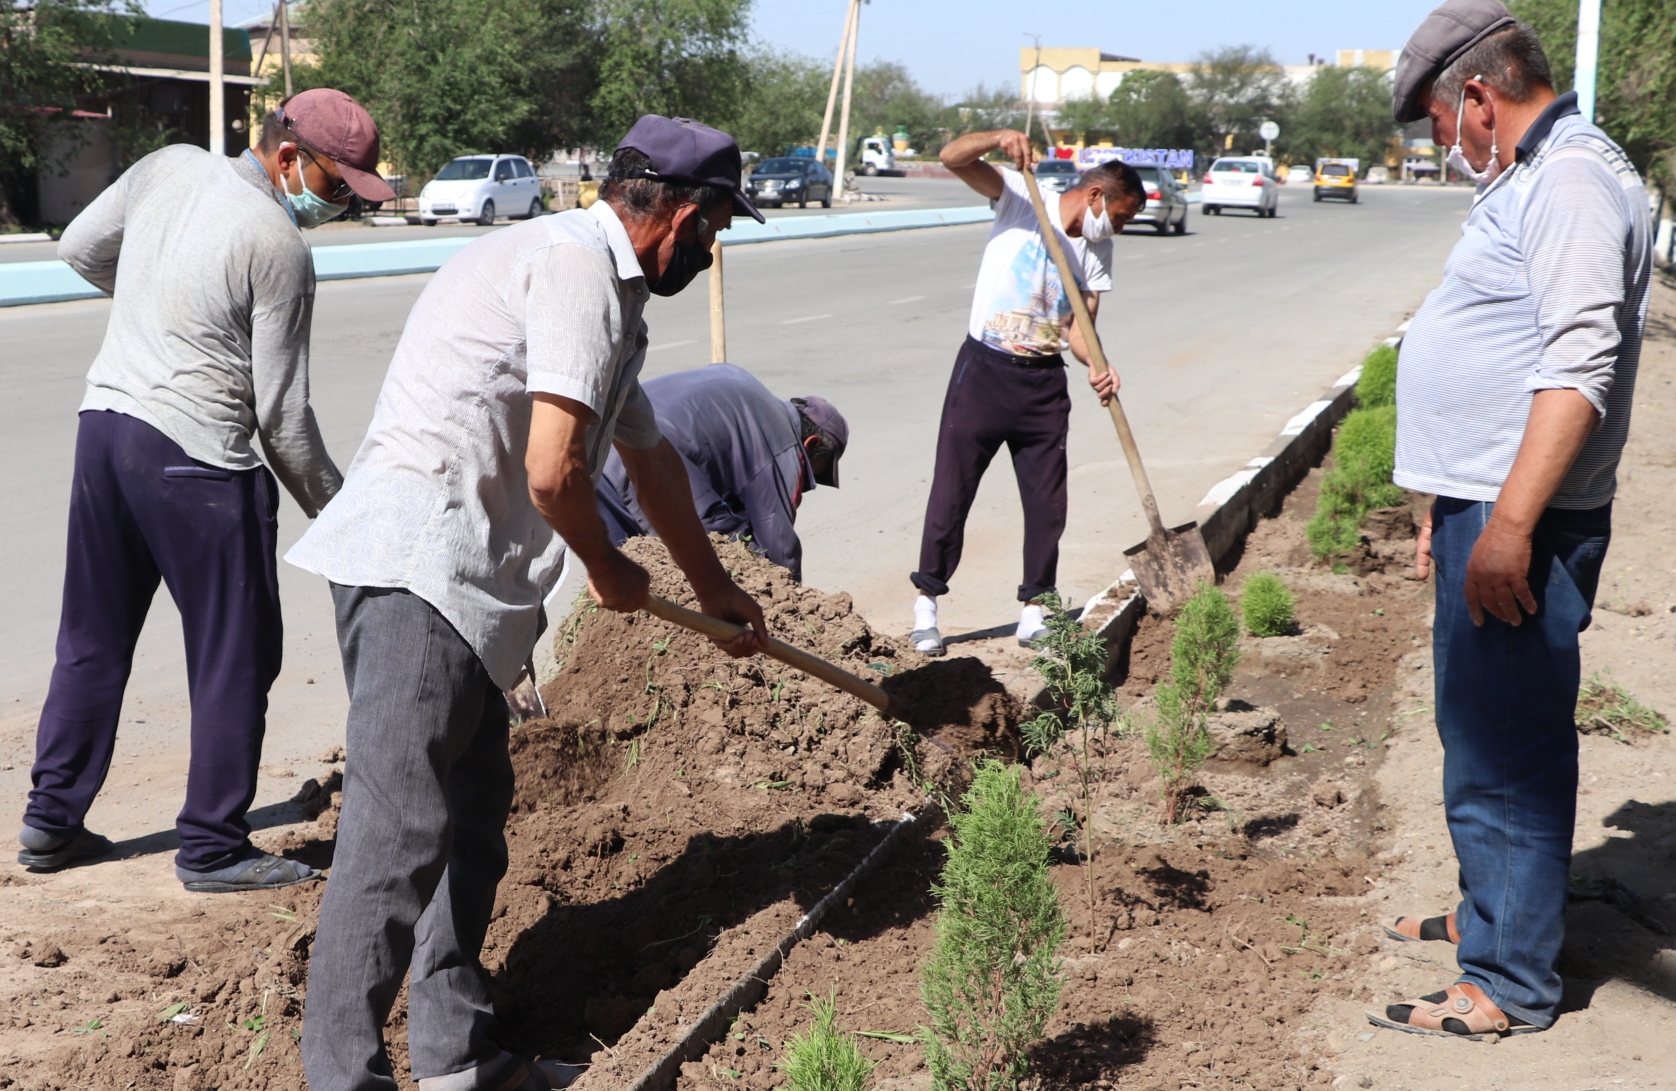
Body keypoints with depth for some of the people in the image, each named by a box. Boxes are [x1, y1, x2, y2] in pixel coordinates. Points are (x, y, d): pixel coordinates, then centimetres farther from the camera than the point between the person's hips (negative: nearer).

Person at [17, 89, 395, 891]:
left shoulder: (169, 166, 6)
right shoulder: (277, 246, -14)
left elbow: (79, 248, 21)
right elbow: (282, 415, -12)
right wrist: (335, 508, 0)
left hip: (103, 420, 8)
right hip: (196, 460, -8)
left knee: (91, 641, 18)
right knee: (234, 658, 4)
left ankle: (51, 822, 26)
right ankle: (212, 849, 10)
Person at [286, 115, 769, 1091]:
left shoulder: (605, 282, 21)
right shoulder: (580, 264, -12)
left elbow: (650, 453, 35)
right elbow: (553, 470, -20)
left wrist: (715, 588, 46)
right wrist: (609, 570, 1)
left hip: (456, 581, 11)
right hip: (421, 566, -11)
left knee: (474, 807, 17)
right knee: (400, 828, -10)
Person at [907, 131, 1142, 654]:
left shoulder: (1098, 252, 8)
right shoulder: (1020, 197, -4)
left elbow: (1078, 325, 1)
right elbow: (953, 157, -14)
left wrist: (1097, 366, -18)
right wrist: (999, 137, -32)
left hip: (1044, 381, 4)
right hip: (984, 370, -4)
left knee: (1047, 501, 6)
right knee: (951, 490, -1)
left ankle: (1033, 612, 19)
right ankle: (926, 608, 10)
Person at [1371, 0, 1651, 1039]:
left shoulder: (1573, 180, -16)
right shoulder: (1529, 179, 18)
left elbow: (1578, 367, -26)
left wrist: (1508, 525, -30)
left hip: (1519, 524, -11)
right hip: (1488, 506, 11)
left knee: (1502, 747, -5)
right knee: (1487, 728, 21)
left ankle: (1510, 982, 4)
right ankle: (1498, 910, 37)